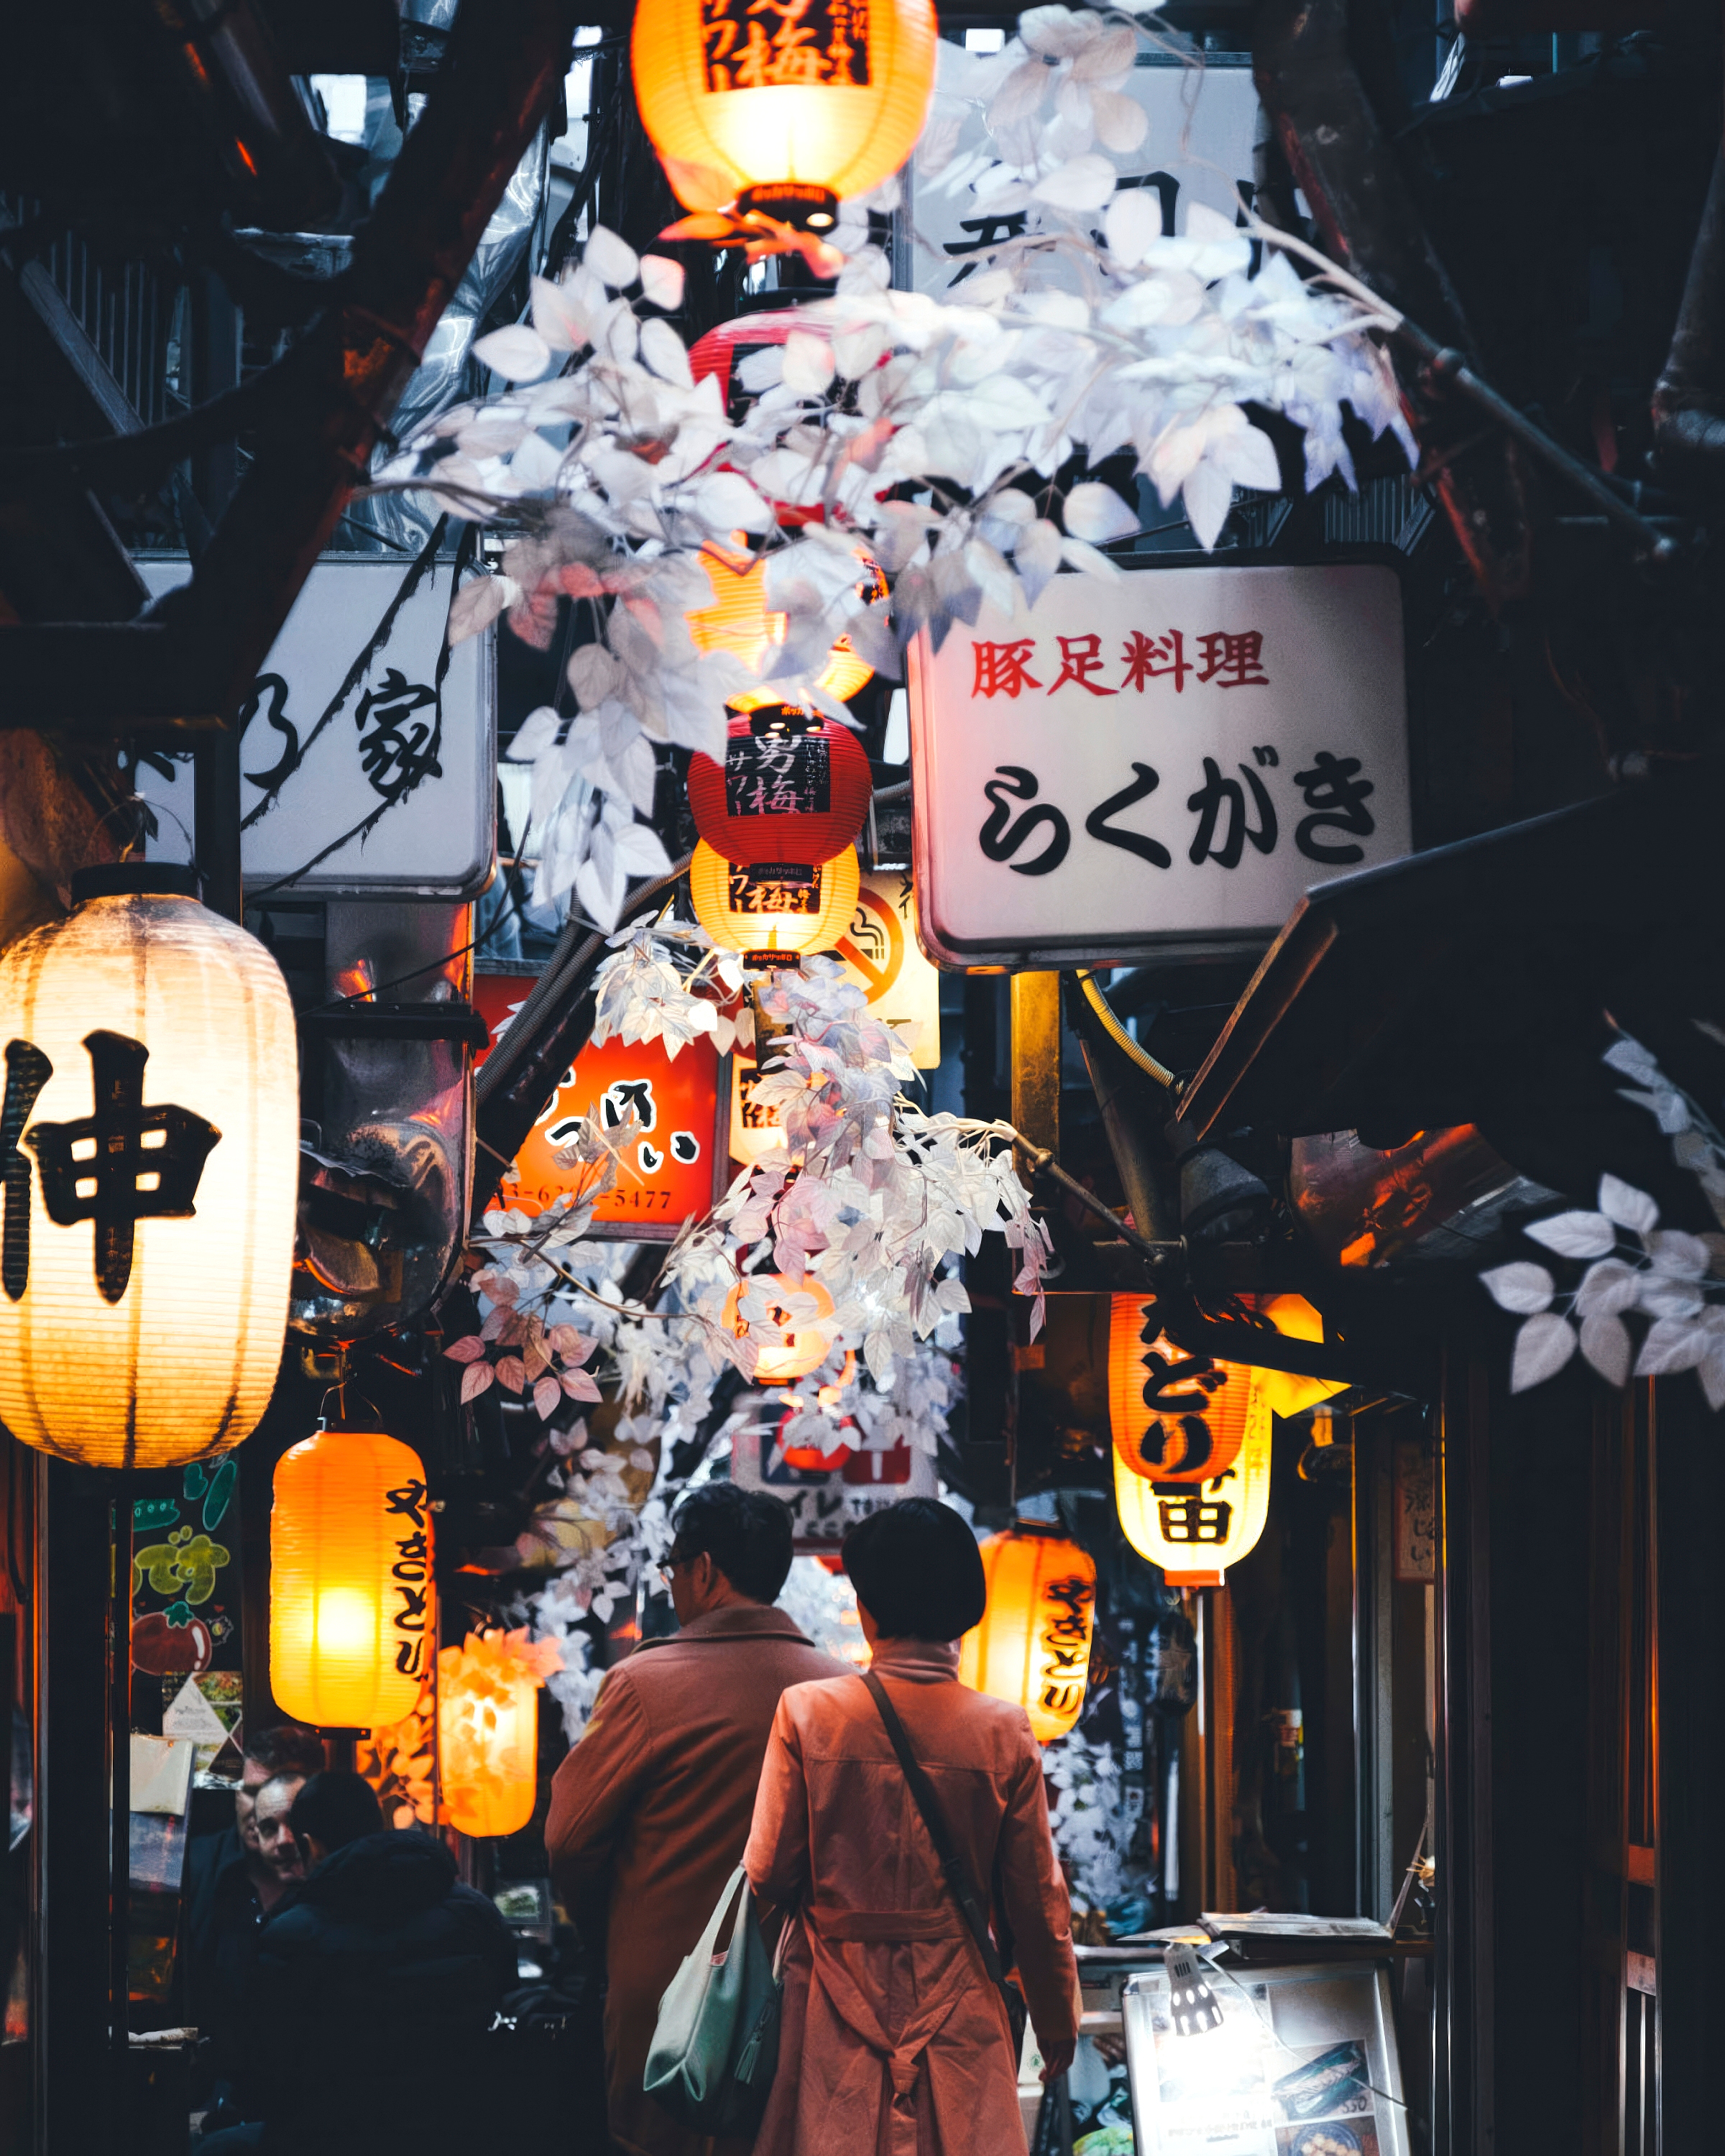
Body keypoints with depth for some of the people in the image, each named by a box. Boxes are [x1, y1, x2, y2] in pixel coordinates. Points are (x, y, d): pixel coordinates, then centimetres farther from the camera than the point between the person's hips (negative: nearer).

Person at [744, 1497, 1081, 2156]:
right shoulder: (1005, 1733, -5)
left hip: (838, 2011, 0)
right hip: (958, 2015, 0)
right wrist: (1057, 2025, 14)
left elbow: (769, 1874, -4)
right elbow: (1038, 1903, 1)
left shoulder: (808, 1713, -7)